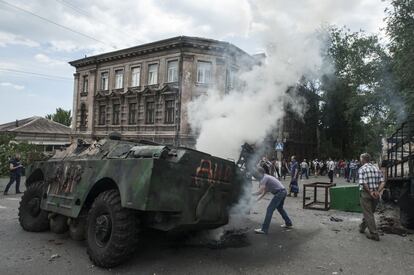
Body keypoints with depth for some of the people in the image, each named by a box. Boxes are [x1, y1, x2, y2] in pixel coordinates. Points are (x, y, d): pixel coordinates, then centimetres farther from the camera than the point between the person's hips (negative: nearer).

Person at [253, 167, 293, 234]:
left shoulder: (264, 178, -12)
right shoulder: (266, 178, 19)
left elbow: (260, 192, -20)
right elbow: (264, 192, 21)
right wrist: (256, 200, 14)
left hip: (279, 193, -10)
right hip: (283, 191, 10)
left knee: (270, 209, -8)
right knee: (280, 208, 29)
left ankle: (264, 229, -7)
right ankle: (288, 224, 41)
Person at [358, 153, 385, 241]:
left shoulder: (362, 169, -9)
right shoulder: (377, 169, 9)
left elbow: (363, 183, -20)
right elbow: (382, 182, 0)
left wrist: (370, 192, -11)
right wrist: (377, 191, -7)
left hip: (366, 194, -6)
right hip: (375, 195, 6)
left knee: (368, 214, 2)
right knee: (369, 212, 20)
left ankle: (374, 234, 3)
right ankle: (362, 227, 35)